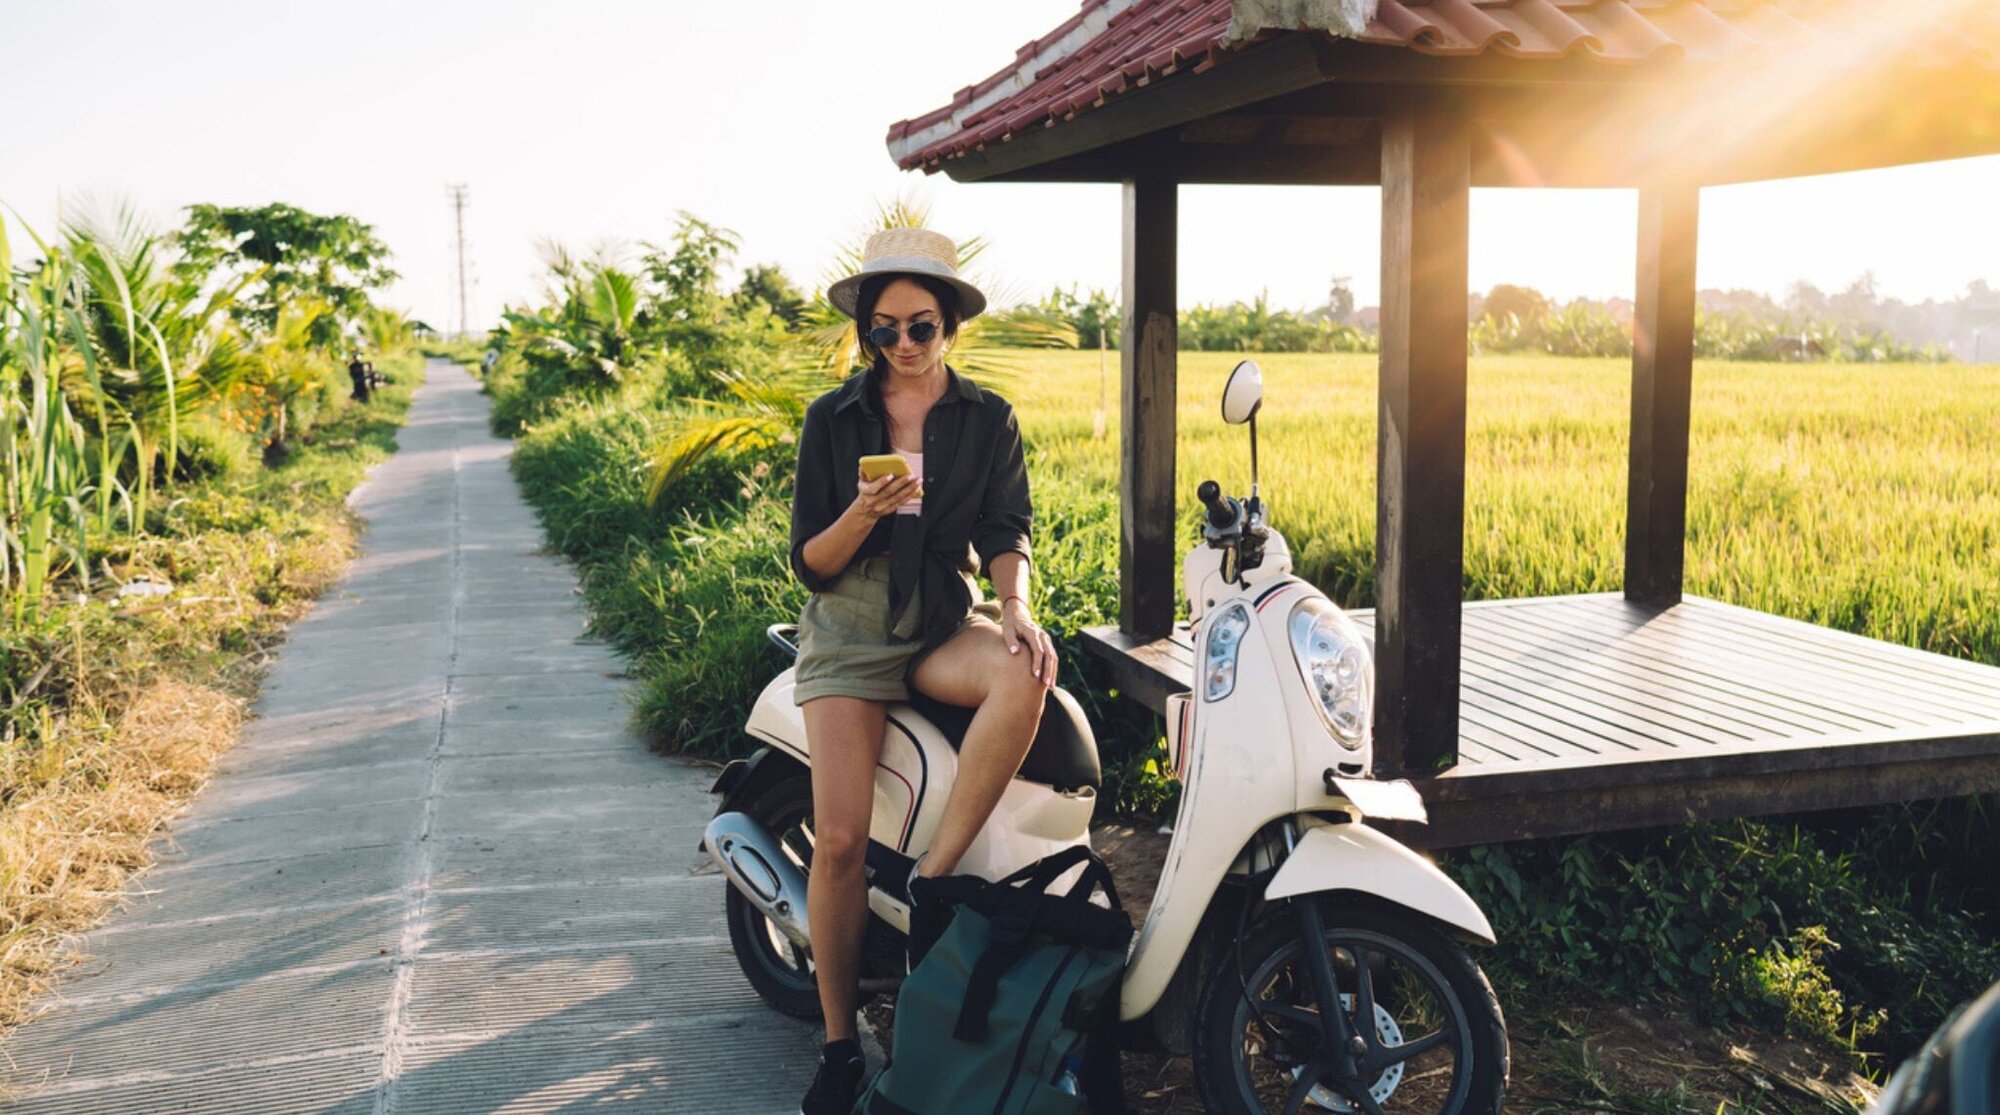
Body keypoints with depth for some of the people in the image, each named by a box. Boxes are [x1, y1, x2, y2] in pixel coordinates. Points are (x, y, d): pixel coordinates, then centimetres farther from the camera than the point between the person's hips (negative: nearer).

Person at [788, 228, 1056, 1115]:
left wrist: (1014, 608, -22)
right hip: (850, 631, -1)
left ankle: (932, 880, -22)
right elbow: (809, 564, 1)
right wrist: (862, 515, -20)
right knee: (840, 841, -17)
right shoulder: (833, 419, 2)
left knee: (1027, 678, -35)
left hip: (946, 624, 1)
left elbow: (1006, 533, -1)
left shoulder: (988, 419, 5)